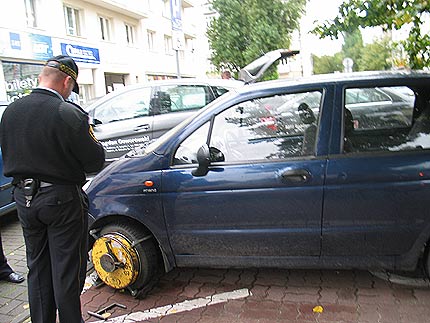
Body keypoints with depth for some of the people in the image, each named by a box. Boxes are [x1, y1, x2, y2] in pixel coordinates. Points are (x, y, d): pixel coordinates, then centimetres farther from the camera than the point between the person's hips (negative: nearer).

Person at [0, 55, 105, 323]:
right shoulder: (69, 114, -20)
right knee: (67, 270, 8)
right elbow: (95, 162, -16)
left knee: (38, 268, 20)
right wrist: (89, 139, 2)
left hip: (24, 198, 6)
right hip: (62, 200, -6)